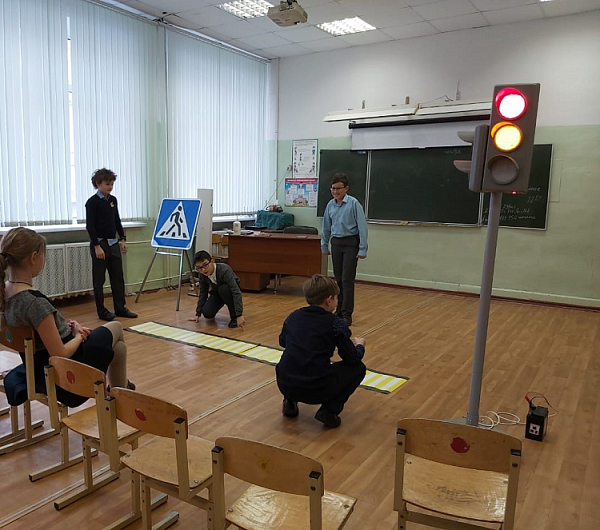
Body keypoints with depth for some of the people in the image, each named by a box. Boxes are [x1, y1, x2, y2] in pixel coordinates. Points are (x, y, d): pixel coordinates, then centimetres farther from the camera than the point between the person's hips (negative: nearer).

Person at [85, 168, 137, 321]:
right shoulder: (92, 202, -10)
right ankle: (102, 311, 11)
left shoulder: (113, 200, 10)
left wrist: (122, 239, 13)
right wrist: (97, 246, -18)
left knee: (118, 277, 8)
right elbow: (90, 226, -13)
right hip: (99, 243, -6)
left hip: (113, 243, 7)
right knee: (99, 279, 2)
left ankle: (120, 308, 17)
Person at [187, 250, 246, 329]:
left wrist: (239, 315, -49)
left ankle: (234, 316, -18)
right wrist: (198, 314, -3)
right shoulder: (202, 276, -19)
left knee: (223, 289, -38)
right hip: (216, 292, 4)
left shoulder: (224, 270, -36)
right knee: (207, 313, -19)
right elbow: (203, 293, -4)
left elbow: (236, 291, -42)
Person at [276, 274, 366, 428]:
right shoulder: (336, 324, -5)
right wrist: (359, 345, 24)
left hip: (285, 385, 5)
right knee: (358, 368, 15)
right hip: (316, 390, -5)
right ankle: (330, 410, 2)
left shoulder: (293, 316, 9)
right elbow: (353, 359, 2)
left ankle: (290, 402, 19)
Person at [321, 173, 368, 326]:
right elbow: (326, 227, 15)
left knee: (347, 279, -7)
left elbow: (362, 227, -13)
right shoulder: (330, 205, 4)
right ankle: (339, 310, 23)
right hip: (336, 243, 6)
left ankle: (347, 314, -1)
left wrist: (362, 249, -14)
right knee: (338, 278, 12)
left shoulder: (354, 204, -13)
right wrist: (324, 246, 20)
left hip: (351, 243, -5)